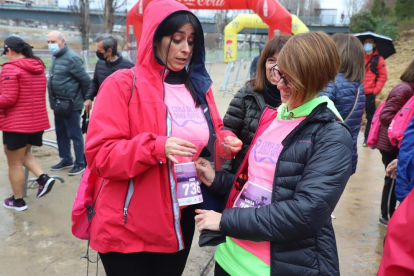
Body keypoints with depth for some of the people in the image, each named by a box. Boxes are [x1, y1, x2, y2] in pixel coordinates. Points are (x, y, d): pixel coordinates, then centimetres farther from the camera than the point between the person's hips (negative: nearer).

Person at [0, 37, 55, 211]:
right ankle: (43, 178, 5)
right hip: (37, 121, 8)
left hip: (16, 123, -8)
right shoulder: (38, 67, 10)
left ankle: (18, 201, 18)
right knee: (24, 154, 26)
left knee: (14, 163, 7)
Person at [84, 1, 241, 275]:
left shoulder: (199, 87, 7)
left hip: (181, 220, 6)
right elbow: (100, 154, -16)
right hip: (128, 227, -5)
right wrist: (156, 147, -30)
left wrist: (225, 142, -6)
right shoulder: (122, 84, -11)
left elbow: (212, 136, 16)